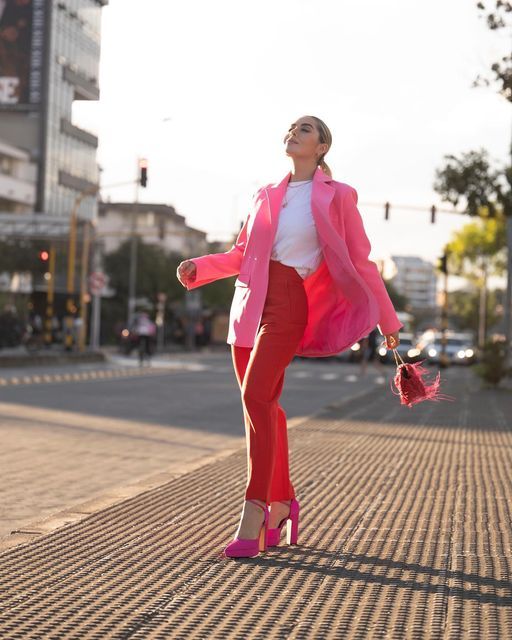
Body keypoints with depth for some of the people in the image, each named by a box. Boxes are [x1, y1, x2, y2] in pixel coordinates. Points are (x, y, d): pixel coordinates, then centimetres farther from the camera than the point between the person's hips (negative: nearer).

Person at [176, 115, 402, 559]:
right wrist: (199, 267, 3)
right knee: (265, 404, 8)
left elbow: (360, 262, 7)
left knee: (255, 394, -21)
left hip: (288, 303, -6)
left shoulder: (336, 197, 4)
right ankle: (282, 502, 23)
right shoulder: (266, 196, 17)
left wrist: (388, 322, 10)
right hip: (249, 303, 6)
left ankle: (254, 516, -21)